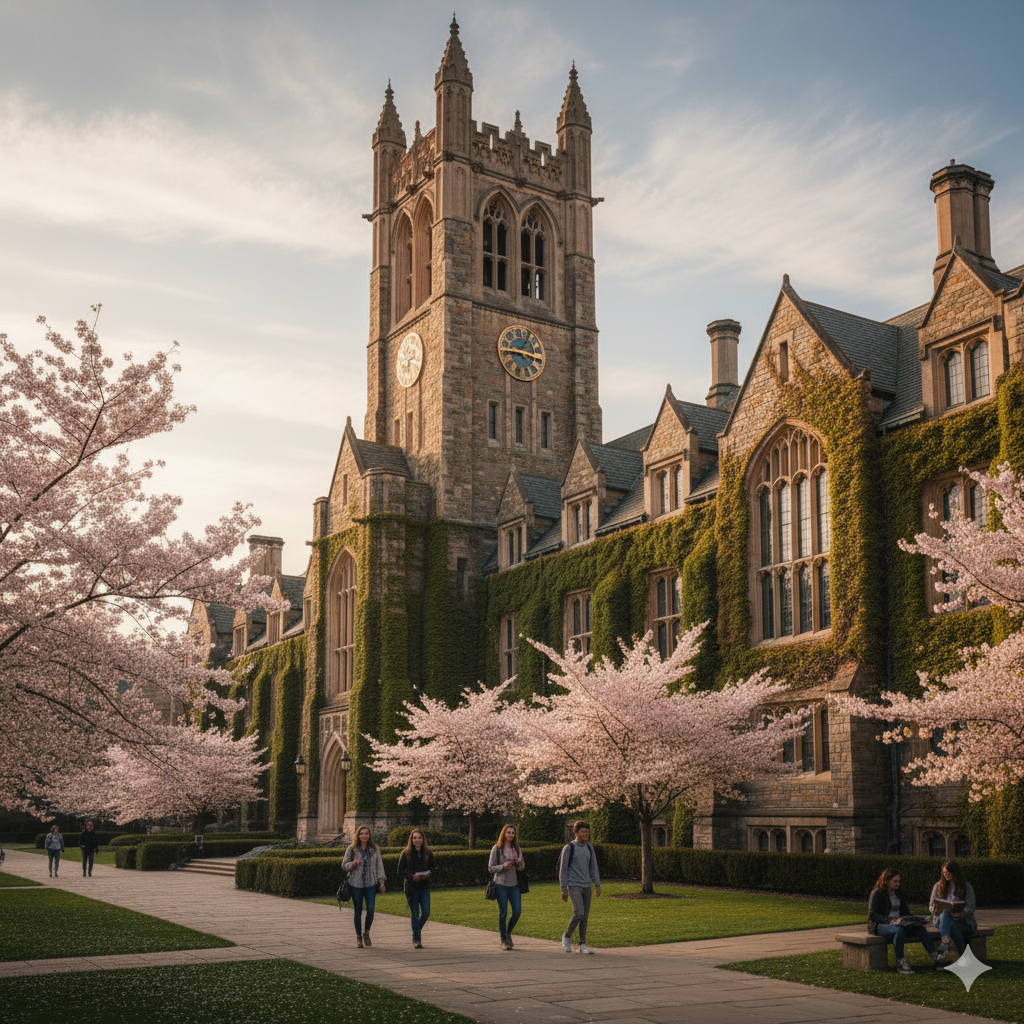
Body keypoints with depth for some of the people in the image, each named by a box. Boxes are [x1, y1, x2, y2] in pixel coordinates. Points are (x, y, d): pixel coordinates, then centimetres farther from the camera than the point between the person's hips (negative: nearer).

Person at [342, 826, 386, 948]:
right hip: (356, 884, -1)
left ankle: (366, 932, 15)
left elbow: (379, 865, 11)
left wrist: (381, 882, 5)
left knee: (370, 910, -10)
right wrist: (352, 864, -15)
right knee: (358, 911, 3)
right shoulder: (352, 849, 1)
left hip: (370, 884, 1)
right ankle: (359, 937, 19)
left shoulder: (375, 849, 7)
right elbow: (343, 865, 5)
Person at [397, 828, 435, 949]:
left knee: (426, 912, -4)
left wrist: (427, 874, -10)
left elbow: (432, 868, 12)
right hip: (411, 887, -2)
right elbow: (400, 871, -3)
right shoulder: (406, 853, -3)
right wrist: (412, 876, -18)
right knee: (415, 914, 1)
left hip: (424, 887, 2)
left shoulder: (427, 853, 4)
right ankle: (416, 939, 17)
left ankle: (418, 929, 26)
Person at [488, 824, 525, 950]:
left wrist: (520, 864, -7)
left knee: (517, 911, -2)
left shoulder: (517, 849, 10)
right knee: (503, 912, -1)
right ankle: (503, 940, 13)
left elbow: (523, 867, 16)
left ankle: (508, 932, 24)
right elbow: (490, 868, -3)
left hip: (514, 884, 4)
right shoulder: (497, 848, -3)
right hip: (501, 884, -4)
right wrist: (503, 866, -19)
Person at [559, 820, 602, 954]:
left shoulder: (589, 848, 10)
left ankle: (583, 945, 12)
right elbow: (563, 869, -6)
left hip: (586, 886, 6)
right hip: (573, 886, -6)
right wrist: (564, 889, -9)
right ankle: (567, 937, 7)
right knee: (579, 913, -15)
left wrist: (597, 884, 5)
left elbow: (593, 867, 15)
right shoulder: (568, 848, -6)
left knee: (585, 915, 5)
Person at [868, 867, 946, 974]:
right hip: (880, 925, -7)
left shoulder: (898, 894, 19)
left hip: (898, 922, 7)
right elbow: (872, 915, -12)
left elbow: (905, 912, 22)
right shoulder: (877, 893, -4)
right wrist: (890, 921, -24)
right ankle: (900, 962, -30)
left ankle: (935, 957, -26)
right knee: (899, 930, -38)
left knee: (920, 928, -18)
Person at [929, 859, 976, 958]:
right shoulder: (938, 886, 13)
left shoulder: (966, 886, 6)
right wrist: (936, 910, -13)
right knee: (945, 912, -37)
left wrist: (959, 913, -21)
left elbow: (970, 908, -2)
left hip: (962, 921, -1)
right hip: (942, 919, 1)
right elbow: (931, 907, 12)